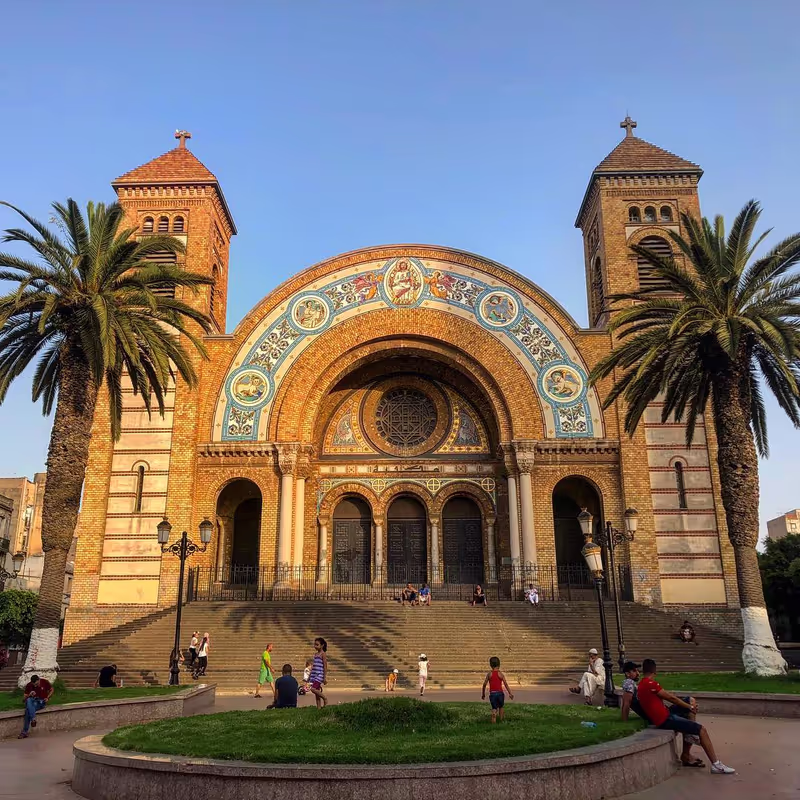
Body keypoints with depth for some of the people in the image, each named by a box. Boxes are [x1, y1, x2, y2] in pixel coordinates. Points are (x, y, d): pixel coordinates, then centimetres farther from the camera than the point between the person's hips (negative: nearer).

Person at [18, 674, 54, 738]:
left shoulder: (45, 682, -9)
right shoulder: (29, 685, -6)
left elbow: (51, 690, 10)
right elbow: (23, 700, -5)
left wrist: (47, 698, -8)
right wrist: (29, 695, -26)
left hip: (41, 702, -2)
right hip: (32, 701, 2)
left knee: (28, 709, -31)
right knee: (28, 700, -35)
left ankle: (25, 732, -28)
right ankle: (33, 719, -41)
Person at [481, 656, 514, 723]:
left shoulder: (489, 674, 2)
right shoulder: (500, 674, -2)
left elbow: (484, 685, 2)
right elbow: (505, 684, -10)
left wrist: (483, 694, 13)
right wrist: (510, 693, -8)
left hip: (492, 694, 1)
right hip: (500, 693, -1)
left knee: (494, 709, 5)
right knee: (501, 707, 23)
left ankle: (493, 723, -14)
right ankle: (501, 720, 24)